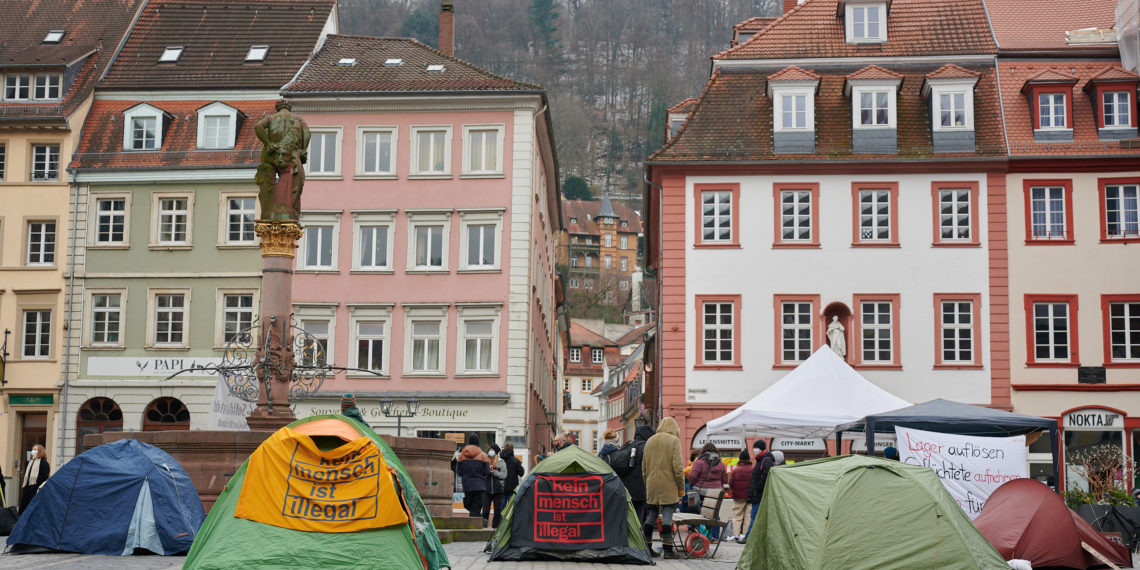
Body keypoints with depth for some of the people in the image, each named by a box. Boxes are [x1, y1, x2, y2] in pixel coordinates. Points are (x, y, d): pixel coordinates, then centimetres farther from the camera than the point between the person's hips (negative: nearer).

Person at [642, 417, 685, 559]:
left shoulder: (650, 441, 13)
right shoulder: (674, 441, -4)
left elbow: (644, 467, 16)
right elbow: (678, 466, -10)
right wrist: (681, 487, -5)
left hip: (651, 485, 5)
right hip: (668, 485, -5)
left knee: (651, 515, 11)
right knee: (667, 516, -7)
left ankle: (647, 547, 15)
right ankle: (667, 549, -11)